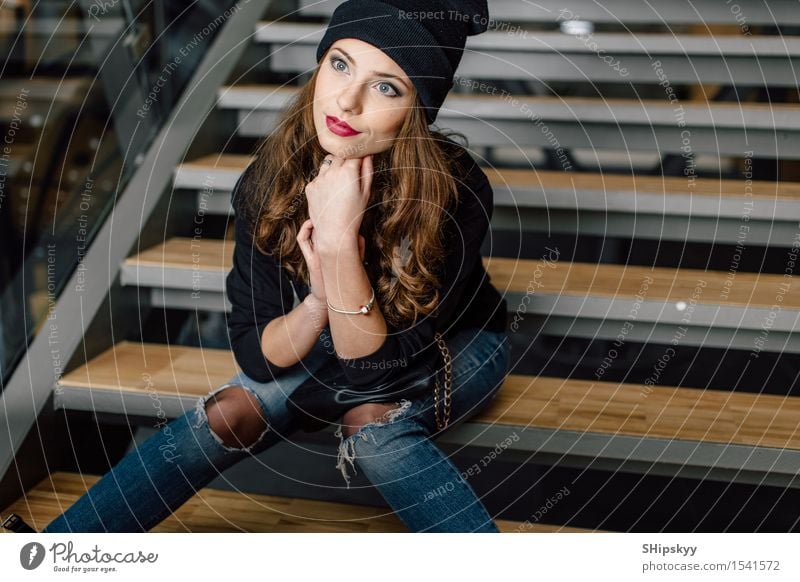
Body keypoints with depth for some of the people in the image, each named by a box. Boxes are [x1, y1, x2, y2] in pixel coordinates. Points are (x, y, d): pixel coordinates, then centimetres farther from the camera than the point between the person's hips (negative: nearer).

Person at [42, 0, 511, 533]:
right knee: (233, 412, -21)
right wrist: (318, 301, -37)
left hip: (453, 343, -3)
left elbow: (375, 366, -31)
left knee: (370, 420, -33)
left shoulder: (455, 193, -32)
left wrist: (340, 239, -43)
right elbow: (257, 355, -17)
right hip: (328, 334, 3)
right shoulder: (273, 178, -21)